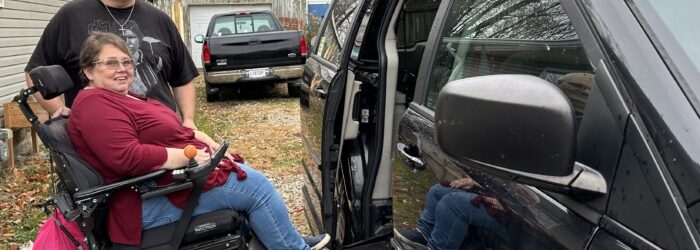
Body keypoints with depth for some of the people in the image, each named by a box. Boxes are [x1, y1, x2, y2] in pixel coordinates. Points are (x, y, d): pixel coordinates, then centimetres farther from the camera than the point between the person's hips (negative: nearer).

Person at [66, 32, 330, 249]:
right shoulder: (95, 105, -17)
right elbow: (128, 157, -29)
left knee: (249, 176, 15)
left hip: (172, 175, 11)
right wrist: (188, 156, -22)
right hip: (154, 200, -11)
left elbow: (166, 131, 20)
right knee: (256, 186, -7)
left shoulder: (123, 98, 17)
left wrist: (202, 139, 3)